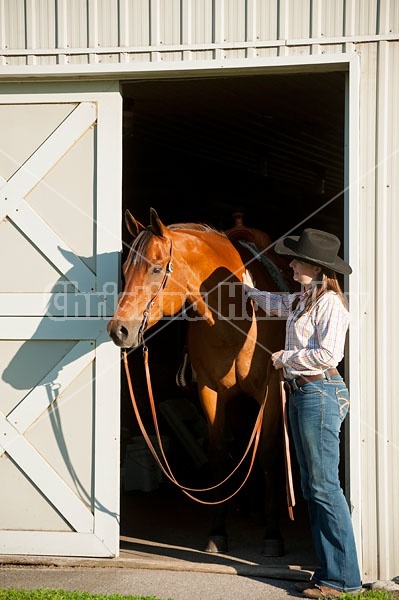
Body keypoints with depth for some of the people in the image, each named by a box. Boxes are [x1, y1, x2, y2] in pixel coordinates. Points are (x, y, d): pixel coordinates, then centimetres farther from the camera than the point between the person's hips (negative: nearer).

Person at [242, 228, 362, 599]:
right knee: (311, 489, 10)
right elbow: (275, 304, 38)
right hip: (299, 394, 10)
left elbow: (329, 354, -23)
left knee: (324, 488, -8)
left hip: (321, 392, -10)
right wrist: (251, 289, 53)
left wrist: (287, 357, -11)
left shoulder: (329, 302, -13)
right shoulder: (302, 299, 14)